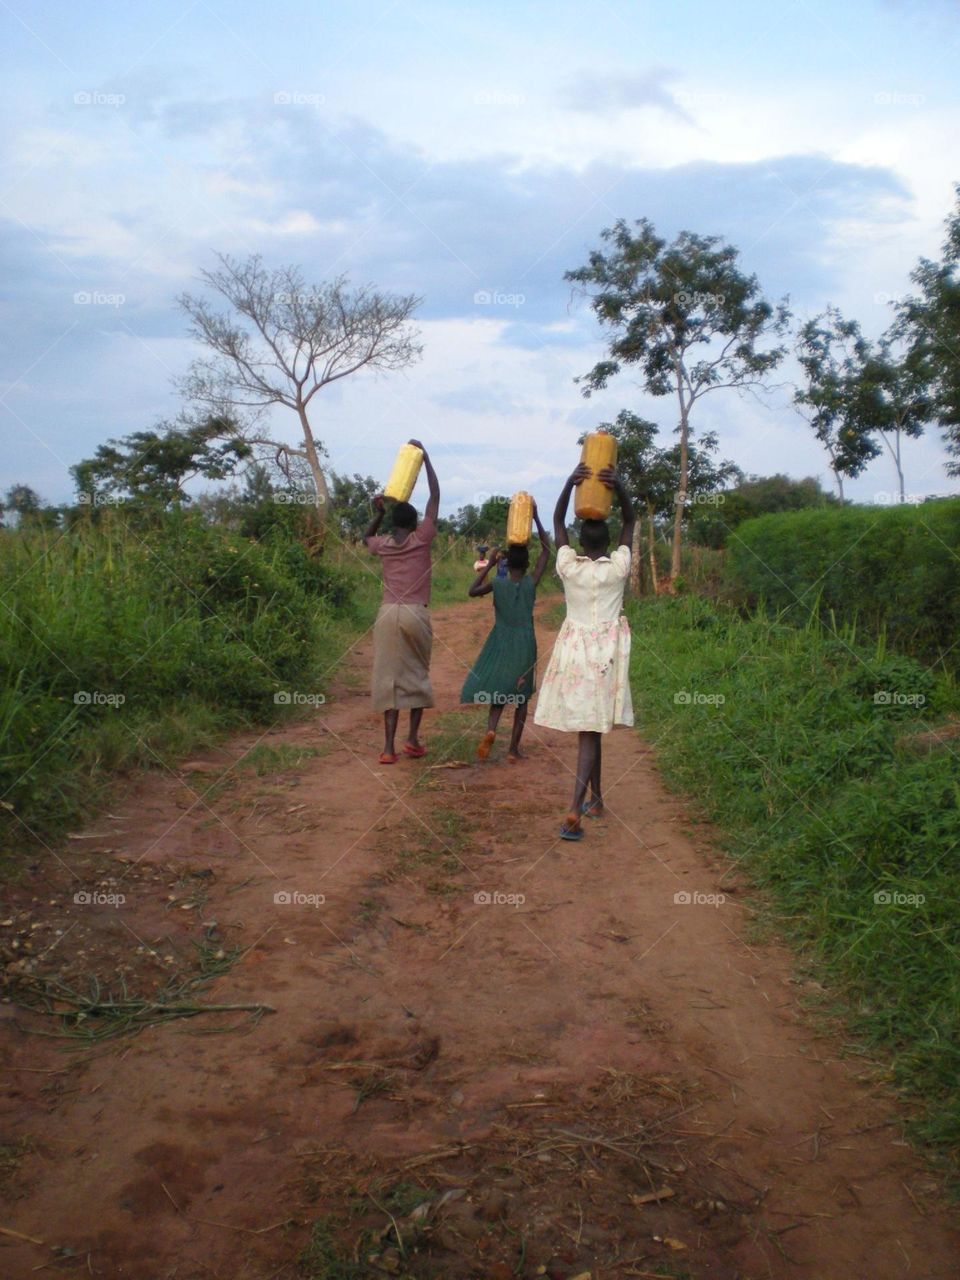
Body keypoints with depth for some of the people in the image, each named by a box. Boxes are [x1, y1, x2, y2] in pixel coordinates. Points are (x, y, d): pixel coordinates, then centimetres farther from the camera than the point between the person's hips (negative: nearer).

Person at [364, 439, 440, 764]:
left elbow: (366, 537, 36)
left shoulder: (383, 545, 10)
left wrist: (378, 513, 26)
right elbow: (435, 496, 8)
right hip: (416, 614, -2)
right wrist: (424, 456, 12)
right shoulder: (421, 539, 3)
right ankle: (413, 740, 9)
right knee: (417, 676, 12)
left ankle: (389, 747, -5)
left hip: (388, 614, 2)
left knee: (388, 678, 1)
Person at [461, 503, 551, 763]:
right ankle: (513, 749, 7)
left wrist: (489, 565, 6)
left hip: (500, 643, 1)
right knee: (521, 697, 9)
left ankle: (491, 729, -16)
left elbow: (472, 591, 7)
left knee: (498, 692, 13)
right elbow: (546, 549, 0)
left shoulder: (497, 583, -9)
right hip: (525, 644, 0)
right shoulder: (532, 582, -8)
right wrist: (535, 518, 2)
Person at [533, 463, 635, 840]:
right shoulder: (618, 568, -6)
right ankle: (575, 810, -14)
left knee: (587, 728, 14)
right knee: (590, 730, -4)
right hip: (606, 653, -2)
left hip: (574, 650, 2)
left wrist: (571, 482, -4)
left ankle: (595, 798, 27)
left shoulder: (569, 567, -3)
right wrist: (619, 486, -9)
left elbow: (557, 520, 7)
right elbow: (630, 521, 5)